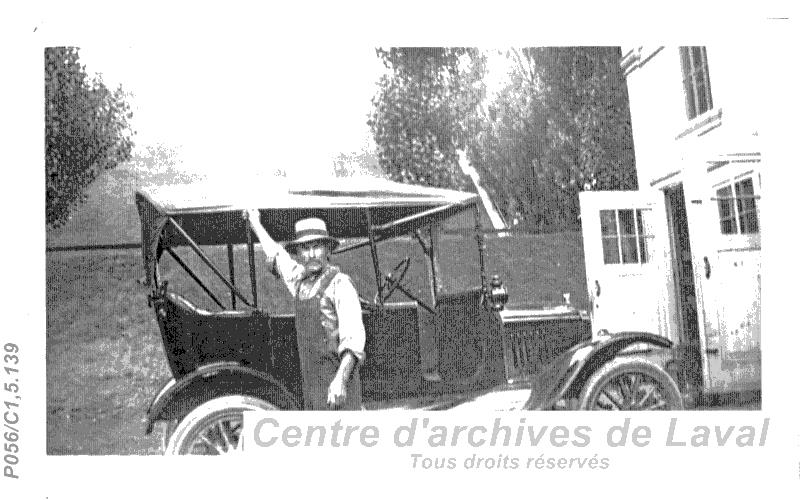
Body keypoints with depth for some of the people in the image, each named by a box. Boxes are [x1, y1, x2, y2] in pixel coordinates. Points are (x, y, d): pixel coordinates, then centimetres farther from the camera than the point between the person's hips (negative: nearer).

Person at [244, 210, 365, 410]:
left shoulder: (339, 283, -10)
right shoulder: (301, 281, 12)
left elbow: (353, 336, -18)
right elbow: (277, 256, 31)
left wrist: (341, 379, -30)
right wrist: (256, 224, 44)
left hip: (338, 381, -7)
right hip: (311, 384, 7)